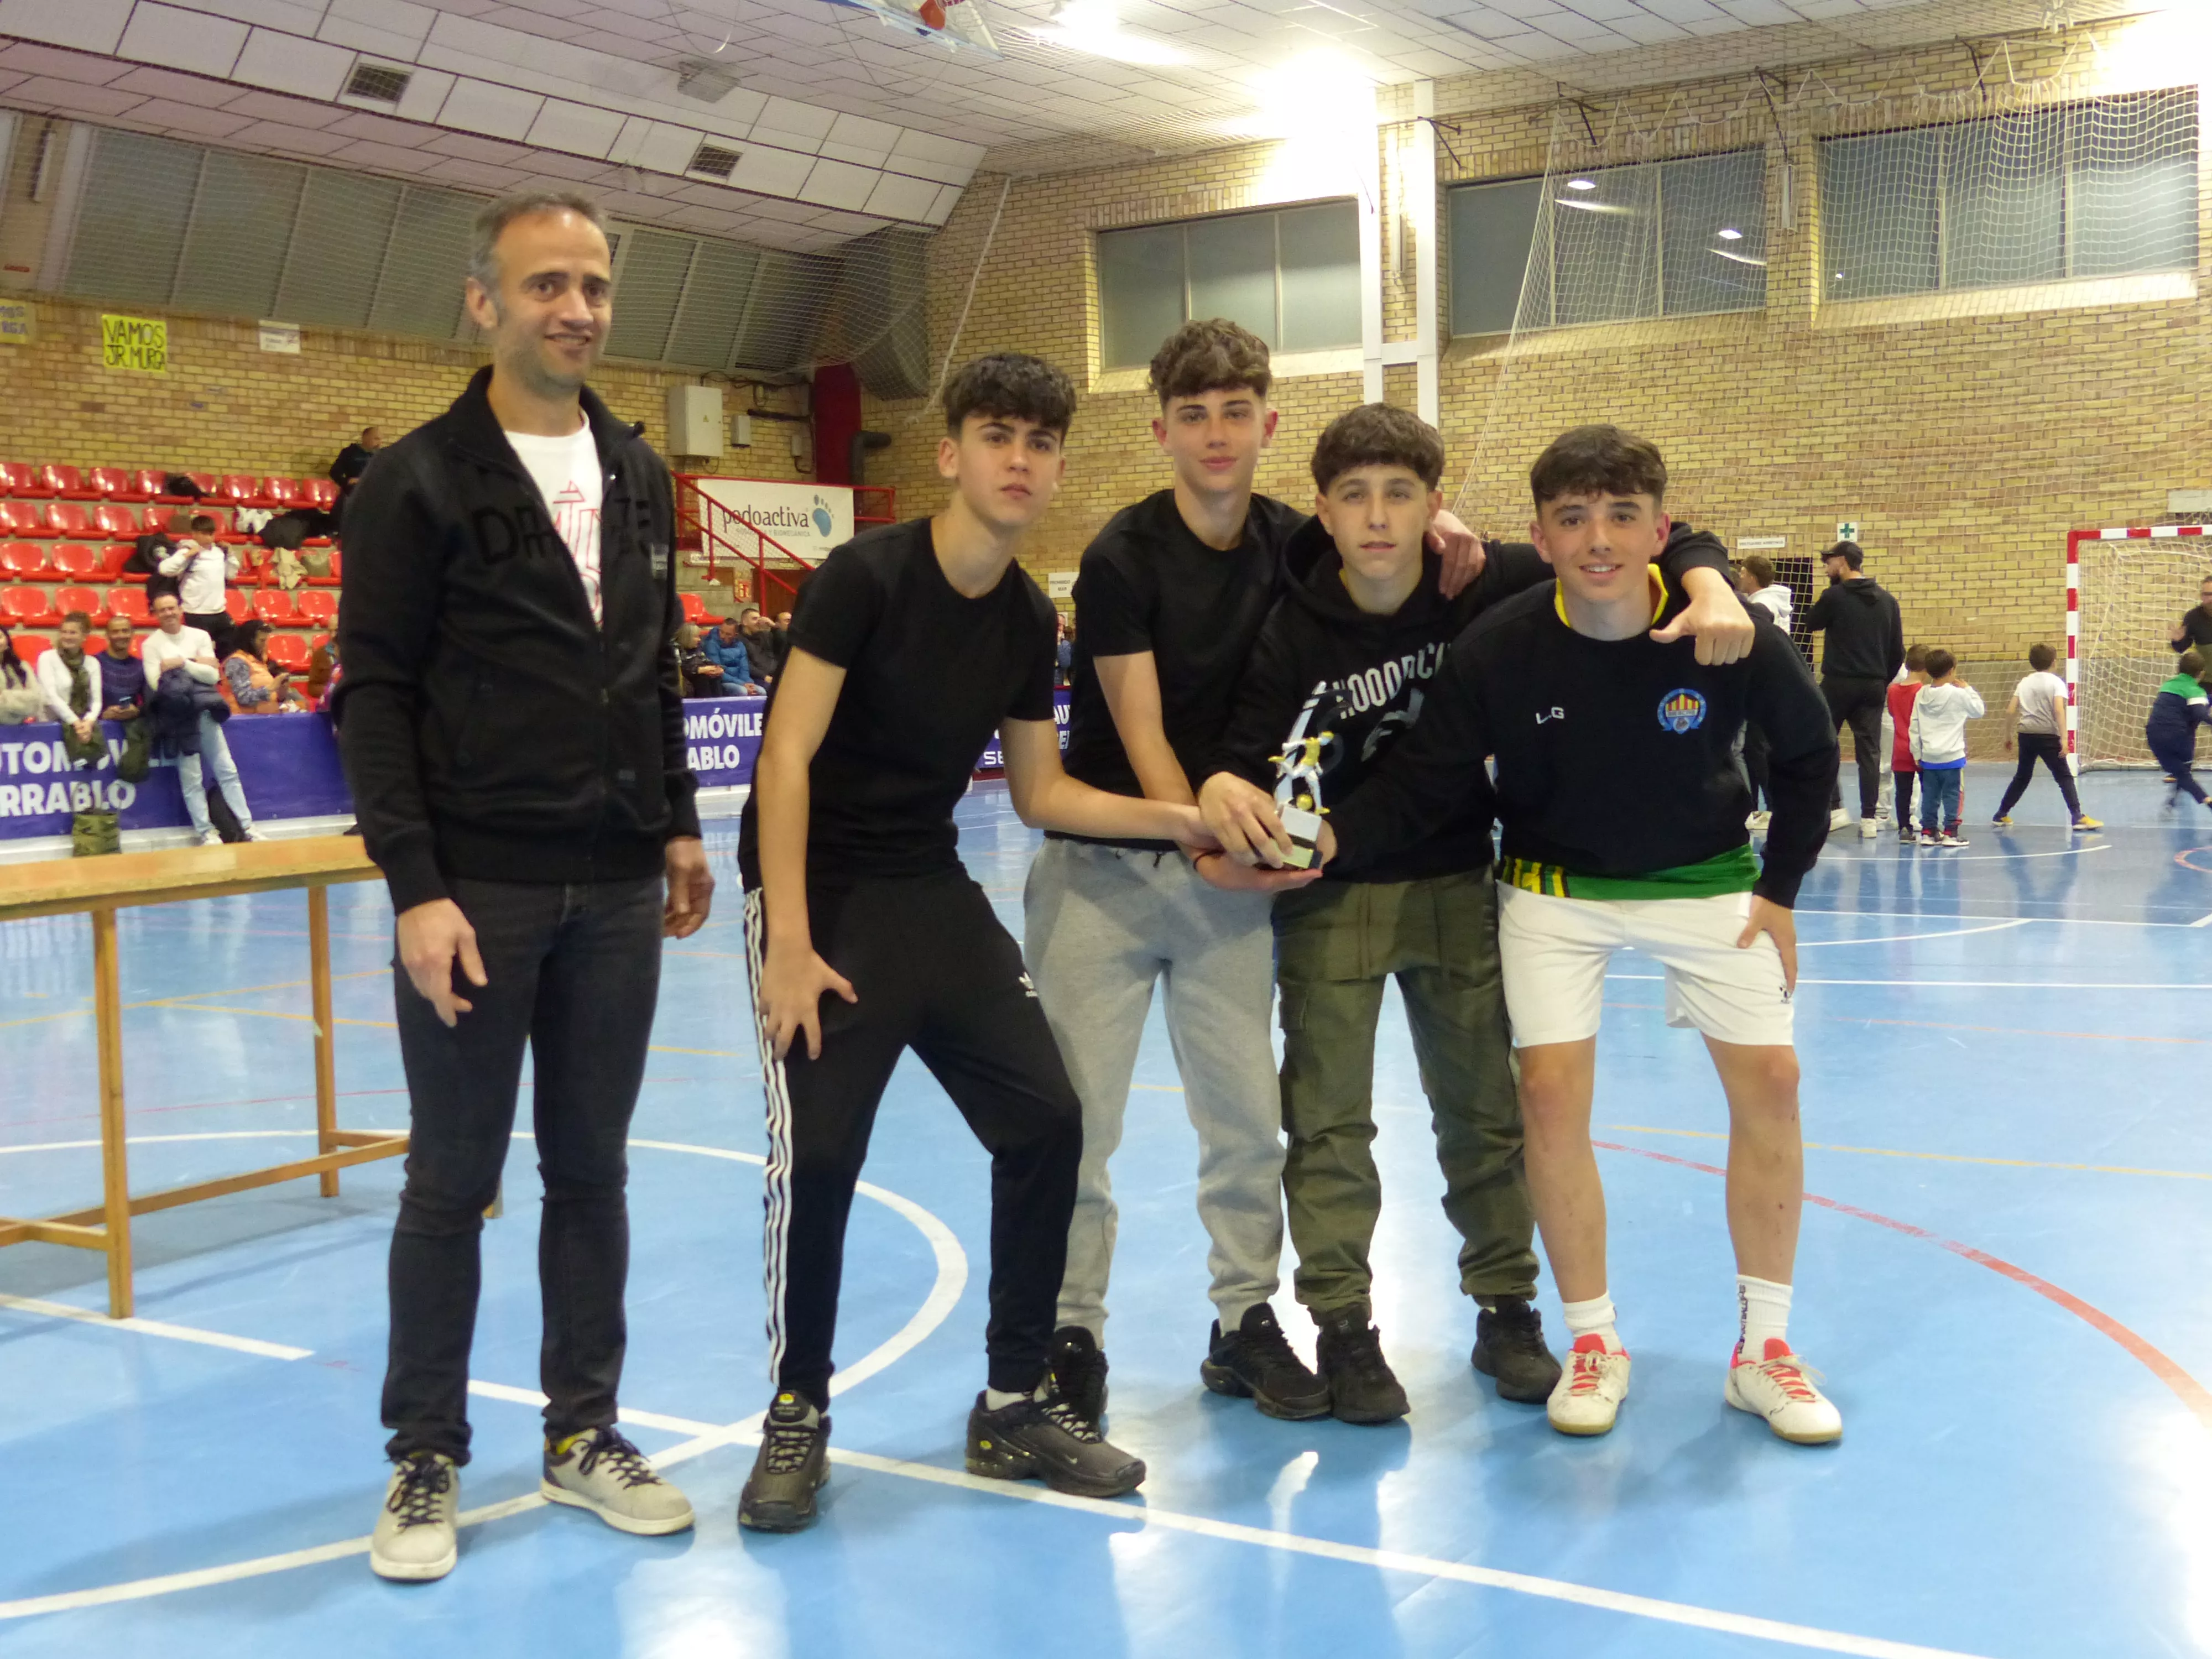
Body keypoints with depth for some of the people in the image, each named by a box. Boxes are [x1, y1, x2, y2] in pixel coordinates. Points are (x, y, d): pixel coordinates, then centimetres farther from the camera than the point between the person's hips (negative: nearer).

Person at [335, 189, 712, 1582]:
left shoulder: (641, 476, 11)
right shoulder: (418, 483, -6)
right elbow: (376, 698, -9)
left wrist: (678, 827, 12)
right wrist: (415, 887, -15)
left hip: (617, 894, 5)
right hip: (477, 892, -5)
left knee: (592, 1169, 12)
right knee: (453, 1183, 5)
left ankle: (584, 1432, 25)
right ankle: (427, 1460, 19)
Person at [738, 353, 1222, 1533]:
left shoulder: (1028, 619, 4)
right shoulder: (866, 576, -14)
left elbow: (1039, 792, 11)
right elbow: (787, 756, -18)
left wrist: (1175, 818, -3)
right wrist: (789, 941, -23)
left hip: (934, 892, 6)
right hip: (818, 890, -6)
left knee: (1045, 1120, 0)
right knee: (818, 1149, -13)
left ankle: (1016, 1404, 15)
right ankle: (798, 1415, 9)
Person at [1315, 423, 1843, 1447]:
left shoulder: (1732, 635, -20)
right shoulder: (1498, 649, -22)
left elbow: (1808, 754, -2)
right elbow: (1424, 782, -15)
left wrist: (1780, 889, -3)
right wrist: (1335, 835, -32)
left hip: (1705, 881, 1)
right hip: (1556, 890, 0)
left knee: (1768, 1080, -7)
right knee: (1552, 1090, -11)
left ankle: (1763, 1350, 10)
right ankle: (1594, 1345, 8)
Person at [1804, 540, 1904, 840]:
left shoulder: (1835, 596, -9)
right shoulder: (1888, 600, 8)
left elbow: (1810, 625, 8)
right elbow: (1898, 651, 9)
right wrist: (1884, 681, 17)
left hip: (1838, 683, -4)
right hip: (1874, 686, 4)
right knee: (1870, 750, 5)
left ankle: (1834, 808, 1)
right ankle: (1869, 818, 2)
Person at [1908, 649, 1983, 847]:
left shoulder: (1921, 695, 3)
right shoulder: (1958, 694, -10)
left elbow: (1915, 726, 5)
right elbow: (1979, 711, 3)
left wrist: (1917, 754, 11)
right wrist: (1968, 689, 11)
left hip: (1928, 757, 4)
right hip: (1952, 756, -4)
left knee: (1930, 796, 9)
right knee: (1951, 796, 2)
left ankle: (1928, 831, 12)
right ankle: (1950, 833, 2)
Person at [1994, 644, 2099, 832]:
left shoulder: (2024, 683, 9)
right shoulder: (2056, 682, -4)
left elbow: (2010, 712, 6)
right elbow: (2059, 710, -17)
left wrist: (2007, 736, 17)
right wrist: (2063, 738, -20)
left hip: (2026, 734, 5)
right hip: (2048, 735, -5)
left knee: (2022, 776, 20)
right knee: (2064, 777, -1)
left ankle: (2001, 815, 24)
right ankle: (2078, 817, -13)